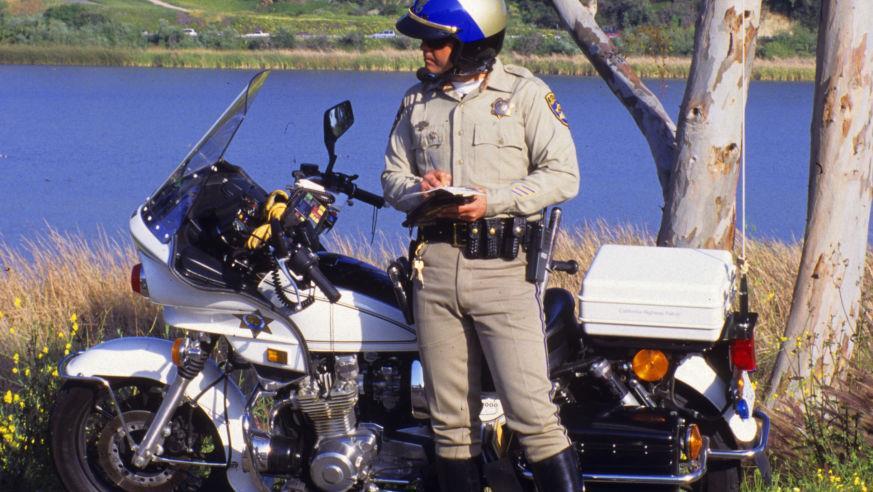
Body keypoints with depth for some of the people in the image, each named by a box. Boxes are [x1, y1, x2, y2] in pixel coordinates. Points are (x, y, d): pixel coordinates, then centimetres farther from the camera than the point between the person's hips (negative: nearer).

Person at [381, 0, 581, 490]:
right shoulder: (418, 100, 14)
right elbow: (393, 174, 17)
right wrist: (419, 190, -7)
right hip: (436, 265, 5)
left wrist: (493, 201, -17)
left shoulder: (524, 92, 0)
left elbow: (563, 174, -5)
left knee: (531, 412, -11)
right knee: (451, 417, 8)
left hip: (503, 266, -5)